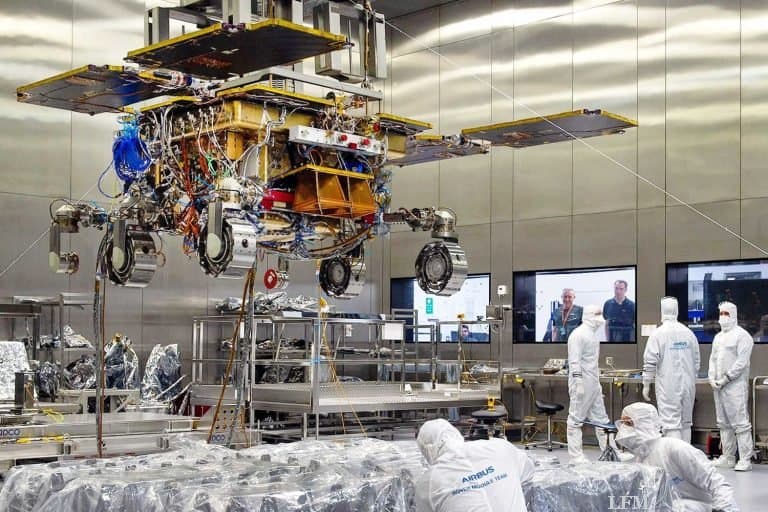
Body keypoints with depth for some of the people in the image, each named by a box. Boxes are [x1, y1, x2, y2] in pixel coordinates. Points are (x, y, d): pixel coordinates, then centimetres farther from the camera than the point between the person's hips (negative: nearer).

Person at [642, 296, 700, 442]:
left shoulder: (658, 334, -9)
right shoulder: (689, 333, 6)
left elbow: (650, 362, -10)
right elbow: (697, 361, 12)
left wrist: (646, 385, -2)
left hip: (668, 387, -5)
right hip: (688, 385, 5)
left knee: (672, 424, -5)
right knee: (686, 423, 14)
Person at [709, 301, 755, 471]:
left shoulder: (742, 335, -5)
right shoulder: (718, 337, 19)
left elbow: (742, 362, -12)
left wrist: (726, 378, -15)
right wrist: (712, 378, 3)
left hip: (735, 385, -8)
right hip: (718, 386, 8)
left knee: (740, 423, -10)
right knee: (723, 423, 11)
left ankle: (745, 459, -9)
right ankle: (728, 457, 17)